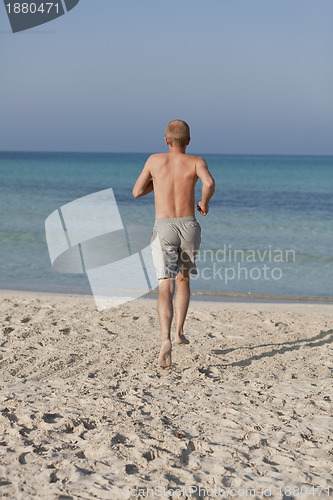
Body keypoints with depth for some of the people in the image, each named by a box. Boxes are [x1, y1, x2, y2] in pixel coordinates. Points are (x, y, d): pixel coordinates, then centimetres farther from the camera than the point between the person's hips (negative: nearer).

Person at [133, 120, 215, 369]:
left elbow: (137, 192, 17)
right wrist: (204, 203, 3)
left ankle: (166, 339, -29)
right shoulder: (196, 162, 5)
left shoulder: (155, 160, 9)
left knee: (166, 287, -8)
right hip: (189, 226, 1)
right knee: (184, 279, 25)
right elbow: (209, 183, -17)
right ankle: (179, 332, 25)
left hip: (163, 228, -1)